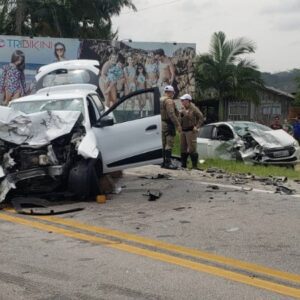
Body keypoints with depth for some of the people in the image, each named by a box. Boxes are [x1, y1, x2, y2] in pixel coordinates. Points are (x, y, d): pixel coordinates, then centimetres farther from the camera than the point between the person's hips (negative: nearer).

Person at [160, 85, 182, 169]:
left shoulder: (160, 100, 16)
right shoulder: (169, 101, -14)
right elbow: (171, 114, -22)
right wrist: (178, 125, -21)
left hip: (162, 124, 10)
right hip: (168, 124, -10)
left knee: (163, 144, 13)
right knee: (169, 144, -9)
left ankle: (163, 162, 16)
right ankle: (168, 162, -11)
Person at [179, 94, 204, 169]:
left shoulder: (193, 108, -11)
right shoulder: (182, 109, 11)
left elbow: (201, 118, -13)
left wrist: (197, 127, -15)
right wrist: (180, 126, 13)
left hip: (190, 131, -8)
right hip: (183, 131, 8)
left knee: (192, 148, -8)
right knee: (183, 148, 12)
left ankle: (195, 166, -3)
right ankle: (183, 164, 21)